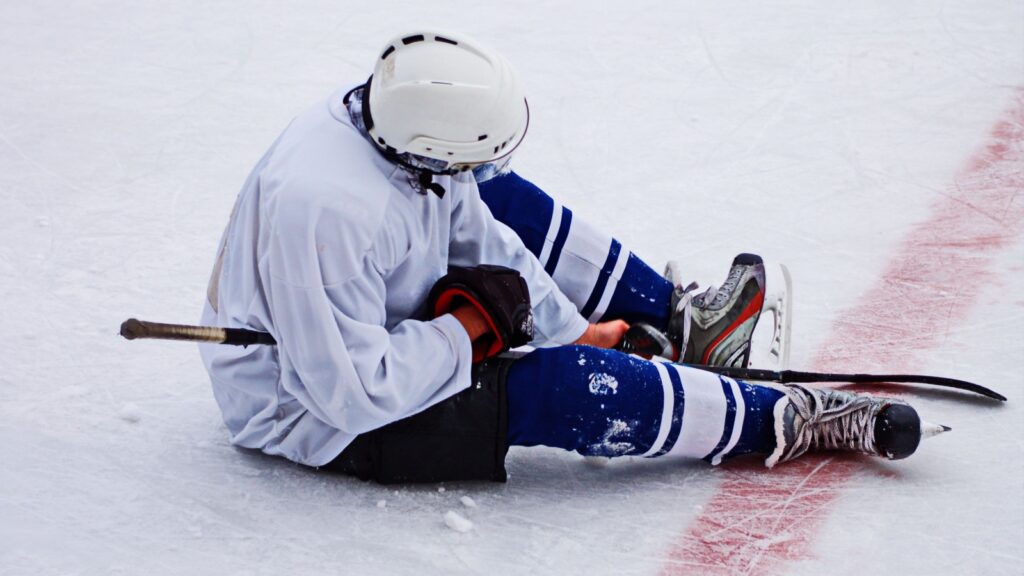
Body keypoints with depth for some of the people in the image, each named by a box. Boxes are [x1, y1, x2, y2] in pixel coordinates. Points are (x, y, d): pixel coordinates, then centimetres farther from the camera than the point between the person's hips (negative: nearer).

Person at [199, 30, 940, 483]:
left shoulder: (379, 119, -11)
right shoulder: (326, 208, -38)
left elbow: (475, 235, 4)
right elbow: (355, 392, -35)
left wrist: (579, 332, 0)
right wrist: (464, 332, -21)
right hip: (317, 418, -9)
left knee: (504, 203, 14)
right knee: (558, 388, -19)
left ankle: (676, 319, 27)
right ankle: (784, 423, -4)